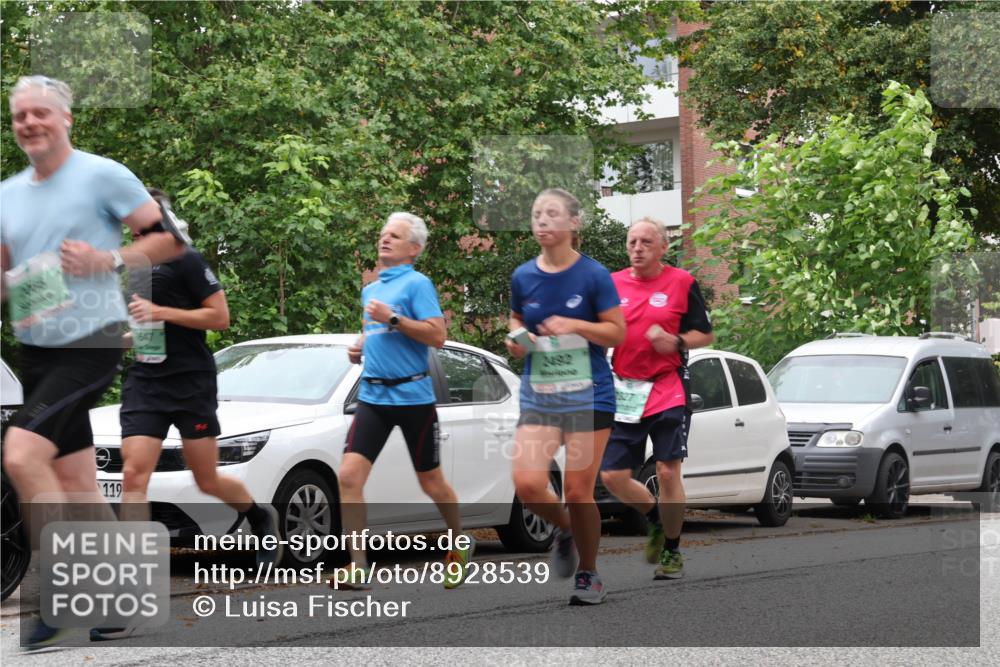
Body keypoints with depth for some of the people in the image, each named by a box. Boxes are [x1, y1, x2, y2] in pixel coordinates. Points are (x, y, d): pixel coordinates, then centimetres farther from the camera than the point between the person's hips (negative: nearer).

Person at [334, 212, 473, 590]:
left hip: (412, 396, -6)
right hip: (373, 396, 6)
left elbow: (437, 335, -16)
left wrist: (392, 318, -21)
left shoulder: (416, 284, -7)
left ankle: (461, 545, 34)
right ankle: (358, 566, -8)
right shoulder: (370, 289, 15)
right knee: (349, 476, -11)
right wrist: (359, 347, 10)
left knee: (431, 482, 8)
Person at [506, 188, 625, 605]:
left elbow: (617, 332, -4)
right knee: (527, 485, -12)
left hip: (589, 395, -3)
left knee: (578, 491, -2)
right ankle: (564, 529, 21)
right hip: (538, 395, 3)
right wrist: (516, 338, -3)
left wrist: (574, 325, -19)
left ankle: (588, 575, 18)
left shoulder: (593, 275, -7)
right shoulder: (523, 277, 3)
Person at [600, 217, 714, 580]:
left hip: (668, 391, -3)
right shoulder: (613, 284, 8)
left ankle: (672, 551, 9)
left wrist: (676, 342, -15)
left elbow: (706, 334, 3)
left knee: (668, 472, -7)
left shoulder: (682, 283, 0)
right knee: (612, 476, -1)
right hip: (624, 393, 4)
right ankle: (657, 519, 28)